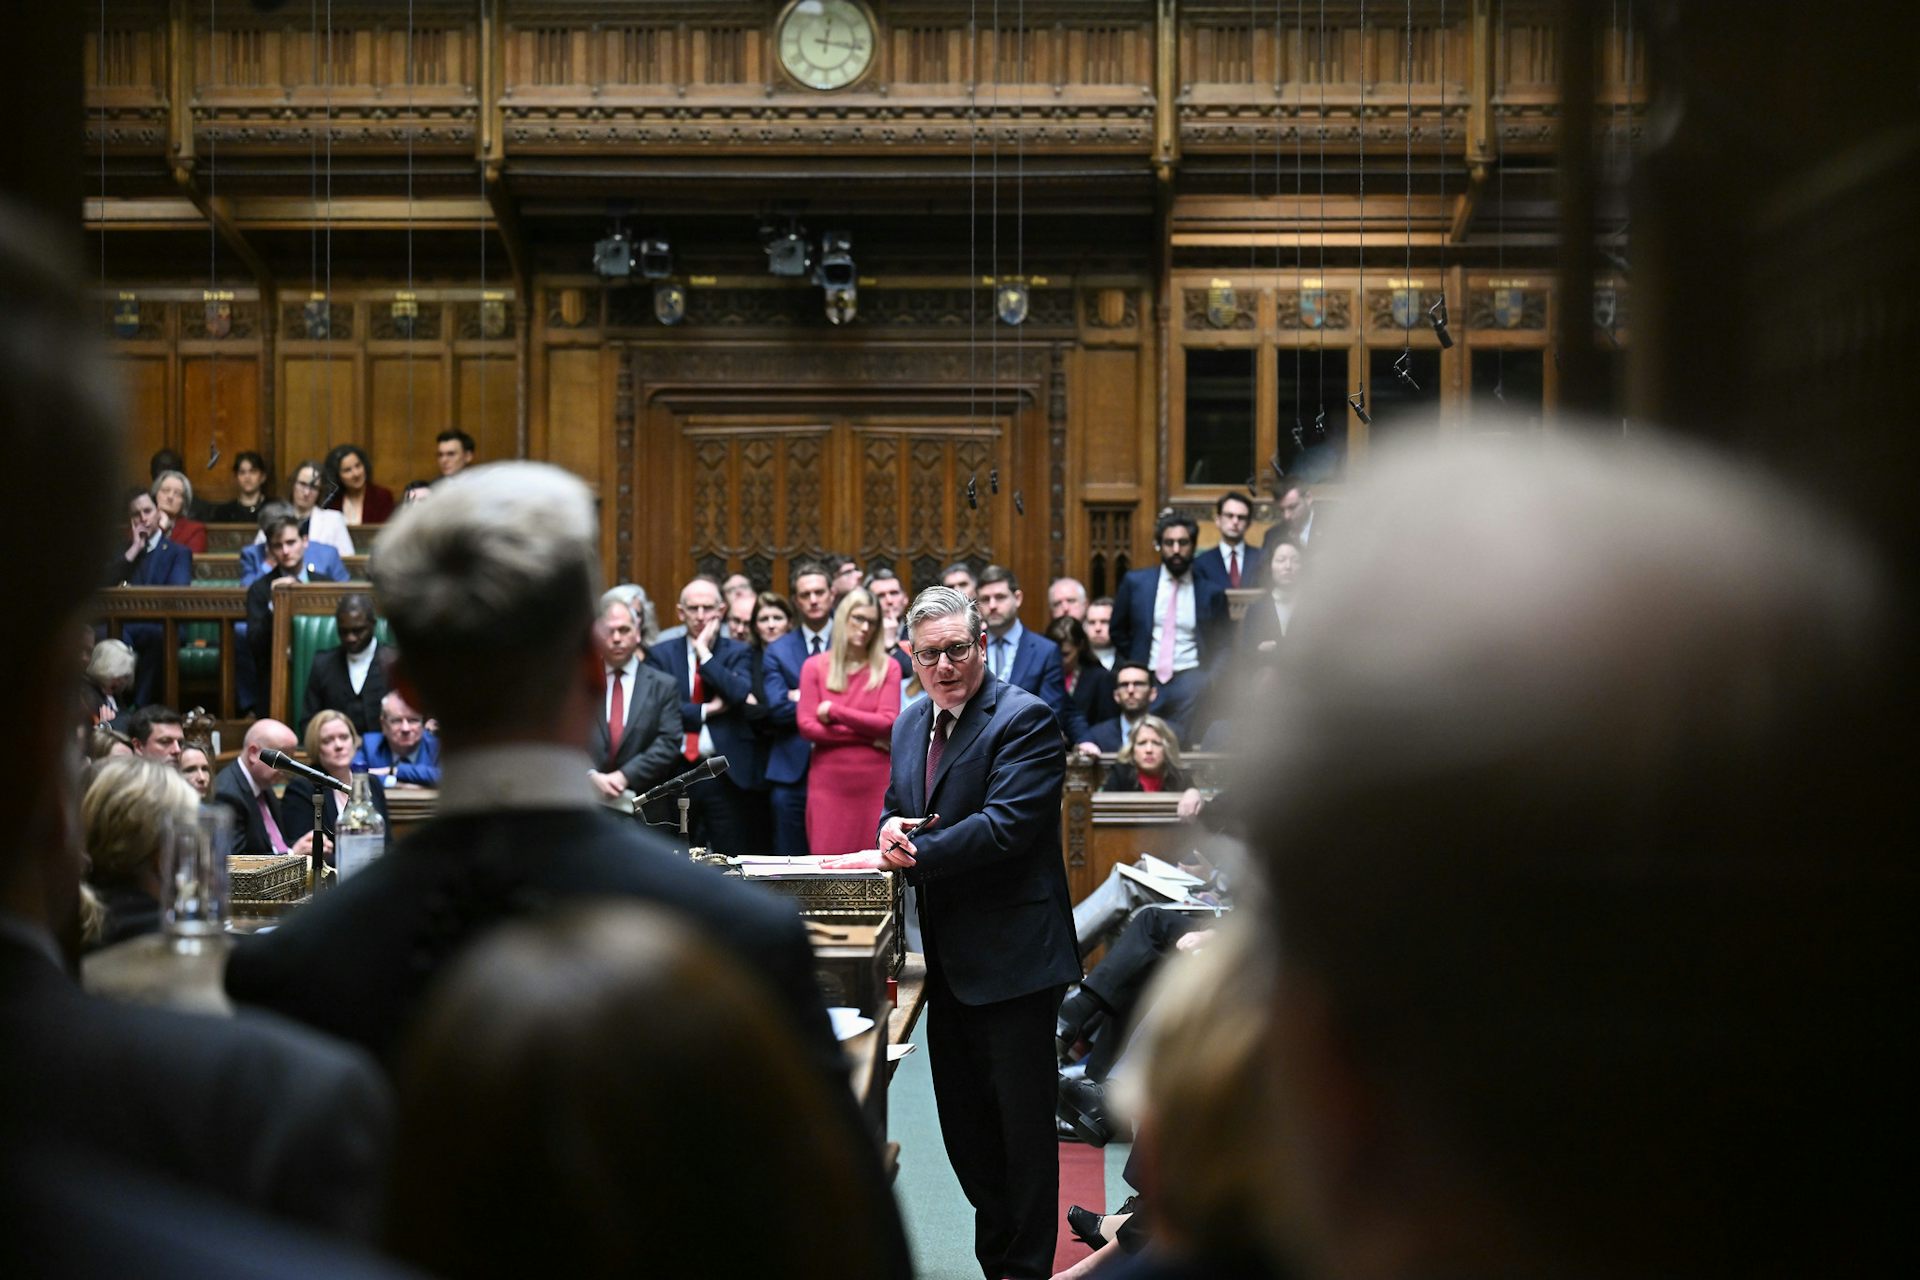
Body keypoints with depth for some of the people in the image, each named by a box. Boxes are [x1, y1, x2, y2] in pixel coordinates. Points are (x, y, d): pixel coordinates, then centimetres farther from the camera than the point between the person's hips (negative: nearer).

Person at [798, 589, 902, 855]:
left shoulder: (888, 668, 4)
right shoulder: (814, 666, 4)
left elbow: (888, 723, -7)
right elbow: (807, 726, -3)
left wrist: (834, 712, -8)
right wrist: (867, 733, -6)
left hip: (875, 780, 0)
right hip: (829, 780, 0)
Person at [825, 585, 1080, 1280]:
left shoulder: (1025, 720, -14)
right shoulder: (911, 722, 11)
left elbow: (1006, 825, -23)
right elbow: (898, 803, 19)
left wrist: (908, 854, -22)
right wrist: (892, 825, -5)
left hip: (1010, 955, -8)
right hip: (947, 956, 8)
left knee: (1022, 1123, 2)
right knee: (963, 1120, 15)